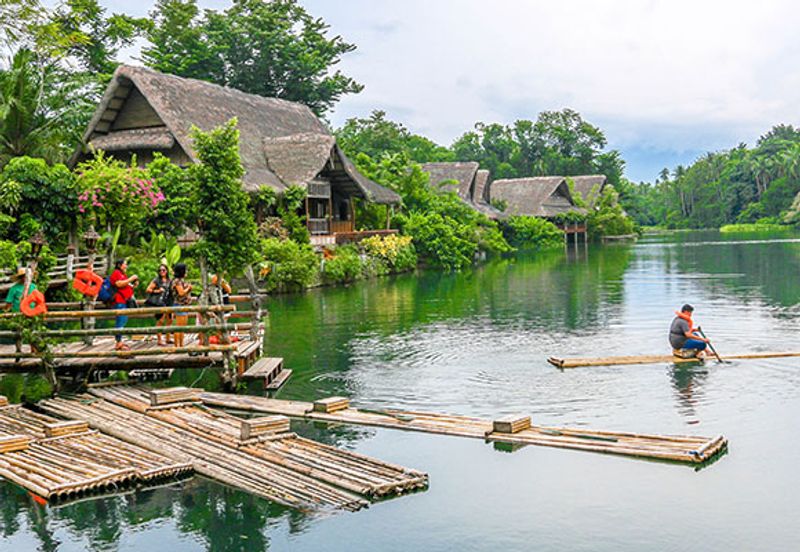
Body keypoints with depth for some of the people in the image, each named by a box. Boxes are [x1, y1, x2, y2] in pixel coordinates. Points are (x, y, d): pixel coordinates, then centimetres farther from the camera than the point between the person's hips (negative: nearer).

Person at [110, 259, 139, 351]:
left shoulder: (123, 274, 26)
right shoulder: (116, 273, -4)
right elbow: (119, 284, -19)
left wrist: (133, 285, 13)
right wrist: (131, 279, -15)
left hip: (125, 301, 10)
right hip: (119, 301, -10)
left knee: (123, 321, 9)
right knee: (120, 321, -12)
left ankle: (120, 342, 12)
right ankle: (119, 343, -13)